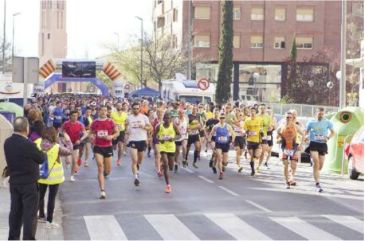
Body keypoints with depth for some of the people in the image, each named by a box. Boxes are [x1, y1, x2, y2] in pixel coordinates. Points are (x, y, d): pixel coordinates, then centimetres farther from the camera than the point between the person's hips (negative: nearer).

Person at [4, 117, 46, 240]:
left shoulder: (7, 142, -2)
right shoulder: (28, 144, -23)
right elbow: (41, 159, -10)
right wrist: (43, 152, 13)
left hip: (14, 182, 7)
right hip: (29, 183, -7)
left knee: (15, 211, 16)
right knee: (30, 213, 1)